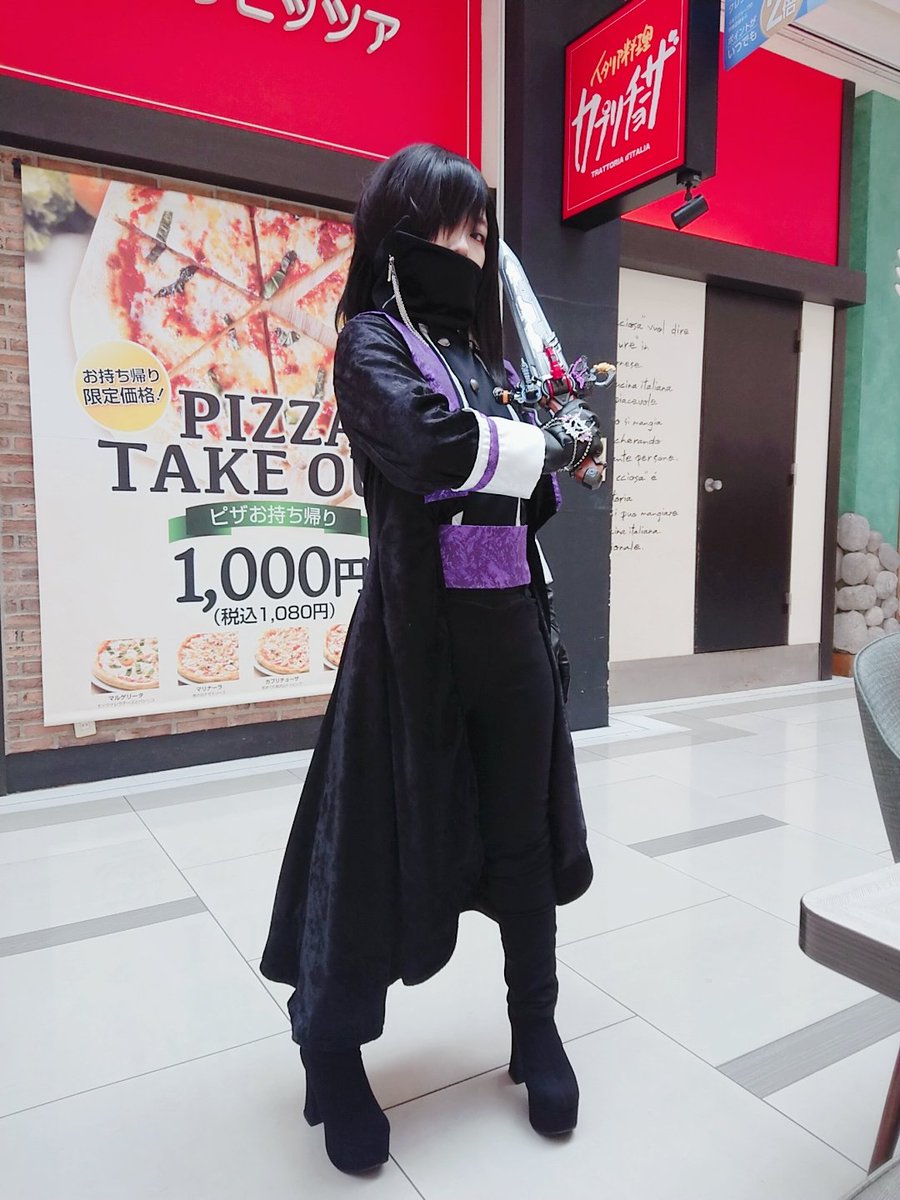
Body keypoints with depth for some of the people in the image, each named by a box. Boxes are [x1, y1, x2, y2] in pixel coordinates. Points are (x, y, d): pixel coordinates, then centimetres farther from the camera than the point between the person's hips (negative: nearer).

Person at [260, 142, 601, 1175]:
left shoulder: (483, 354, 16)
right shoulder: (374, 342, -3)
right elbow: (428, 442, -25)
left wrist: (554, 455, -1)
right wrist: (548, 444, -11)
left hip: (511, 621, 6)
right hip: (418, 626, -6)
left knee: (523, 831, 13)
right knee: (386, 836, 3)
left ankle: (536, 1029, 32)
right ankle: (333, 1046, 26)